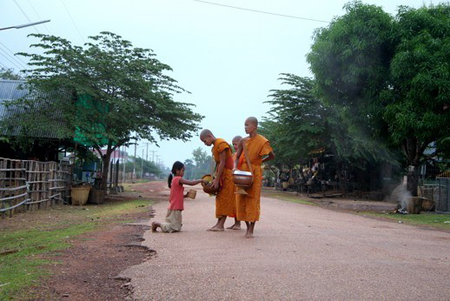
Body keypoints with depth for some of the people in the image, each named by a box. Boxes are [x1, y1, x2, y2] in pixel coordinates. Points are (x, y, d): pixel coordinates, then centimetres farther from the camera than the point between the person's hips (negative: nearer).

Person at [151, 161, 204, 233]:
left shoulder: (174, 179, 17)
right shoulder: (178, 179, -13)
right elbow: (191, 183, -21)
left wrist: (185, 195, 10)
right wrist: (201, 180, -8)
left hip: (174, 209, 10)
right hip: (175, 209, -10)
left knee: (178, 227, 13)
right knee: (175, 228, -8)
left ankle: (157, 224, 14)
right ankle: (156, 224, -3)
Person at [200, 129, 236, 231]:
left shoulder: (221, 144, -15)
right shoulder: (214, 147, 14)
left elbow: (222, 163, -19)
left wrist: (217, 179, -18)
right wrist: (215, 178, 7)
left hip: (227, 174, -10)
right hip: (221, 175, 10)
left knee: (225, 199, -8)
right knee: (220, 199, 7)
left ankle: (221, 225, -8)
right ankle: (219, 223, 9)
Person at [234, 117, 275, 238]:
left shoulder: (262, 141, -8)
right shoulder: (243, 141, 5)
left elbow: (272, 156, 0)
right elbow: (237, 157, 7)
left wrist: (259, 162, 4)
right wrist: (235, 167, -12)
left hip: (255, 172, -5)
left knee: (253, 200, -4)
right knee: (242, 200, 5)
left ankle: (251, 230, 1)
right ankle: (247, 227, 17)